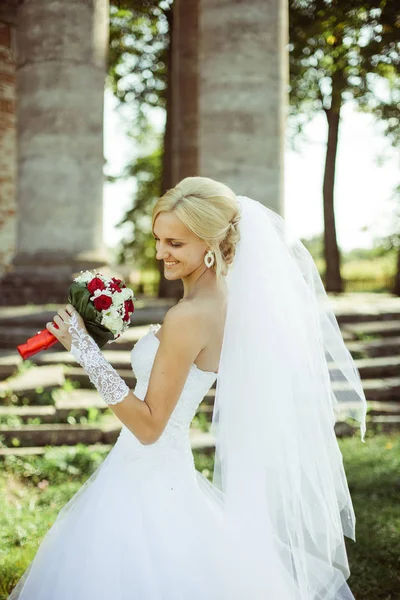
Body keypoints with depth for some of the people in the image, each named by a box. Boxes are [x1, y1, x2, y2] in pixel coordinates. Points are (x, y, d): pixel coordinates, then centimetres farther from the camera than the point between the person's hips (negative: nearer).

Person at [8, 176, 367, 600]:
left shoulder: (188, 318, -24)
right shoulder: (224, 300, 3)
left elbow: (149, 426, -22)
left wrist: (86, 350, -23)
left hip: (147, 483, -9)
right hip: (166, 474, 9)